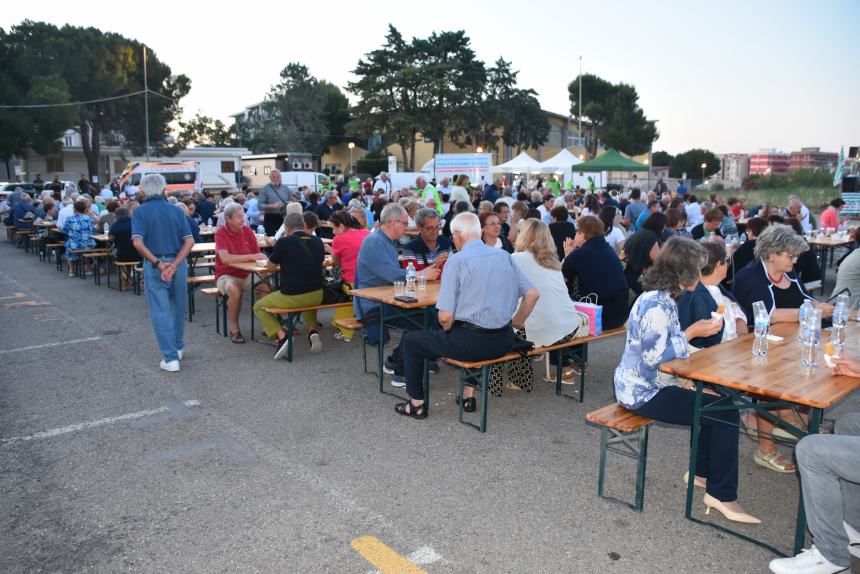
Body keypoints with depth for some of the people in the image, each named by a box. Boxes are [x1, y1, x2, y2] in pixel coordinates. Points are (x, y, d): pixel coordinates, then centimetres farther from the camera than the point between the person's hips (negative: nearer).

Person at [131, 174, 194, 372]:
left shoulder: (140, 212, -3)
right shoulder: (176, 211, 3)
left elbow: (138, 243, -18)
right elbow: (189, 241, -9)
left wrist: (158, 263, -15)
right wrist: (174, 265, -15)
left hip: (154, 265, -3)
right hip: (178, 263, 3)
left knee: (161, 311, 2)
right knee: (178, 308, 19)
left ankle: (171, 357, -1)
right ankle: (178, 347, 34)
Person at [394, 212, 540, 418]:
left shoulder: (456, 260, -10)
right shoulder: (504, 256, 6)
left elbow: (445, 317, -14)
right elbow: (533, 294, 5)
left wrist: (448, 329, 8)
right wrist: (515, 324, 18)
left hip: (473, 342, -6)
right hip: (503, 342, 6)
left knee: (410, 340, 15)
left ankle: (417, 404, 25)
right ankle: (469, 394, 39)